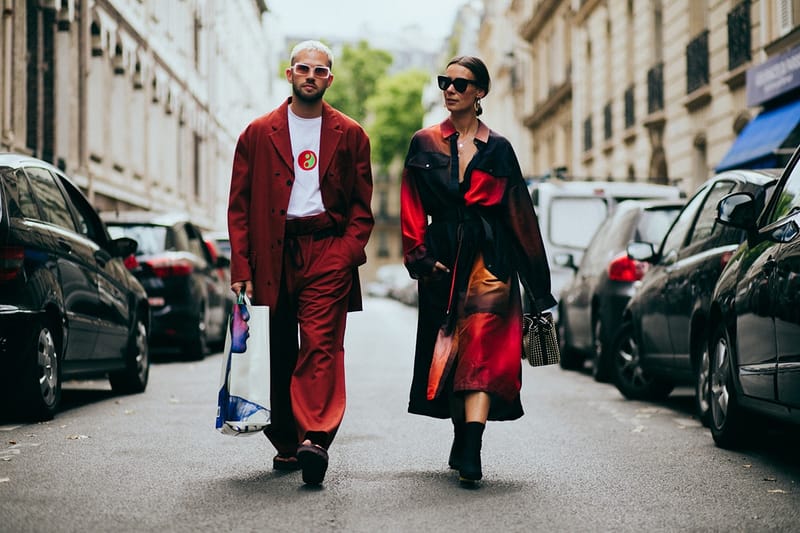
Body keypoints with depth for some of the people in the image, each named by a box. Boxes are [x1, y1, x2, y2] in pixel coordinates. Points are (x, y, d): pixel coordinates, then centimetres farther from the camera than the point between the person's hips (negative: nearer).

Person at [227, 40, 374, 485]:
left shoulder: (349, 135, 11)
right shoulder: (259, 134, 11)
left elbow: (362, 206, 12)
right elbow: (239, 206, 8)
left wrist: (348, 251, -5)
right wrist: (241, 268, -1)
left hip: (327, 251, -1)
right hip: (273, 254, 2)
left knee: (321, 345, -15)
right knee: (279, 354, 5)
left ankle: (314, 439, -26)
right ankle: (286, 445, 14)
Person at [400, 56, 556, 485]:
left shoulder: (497, 148, 6)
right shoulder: (425, 144, 9)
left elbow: (520, 213, 6)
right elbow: (412, 208, 6)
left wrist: (538, 282, 5)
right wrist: (421, 256, -9)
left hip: (489, 260, -2)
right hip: (443, 262, 2)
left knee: (481, 350, -15)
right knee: (449, 353, 8)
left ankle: (470, 453, -25)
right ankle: (463, 441, 24)